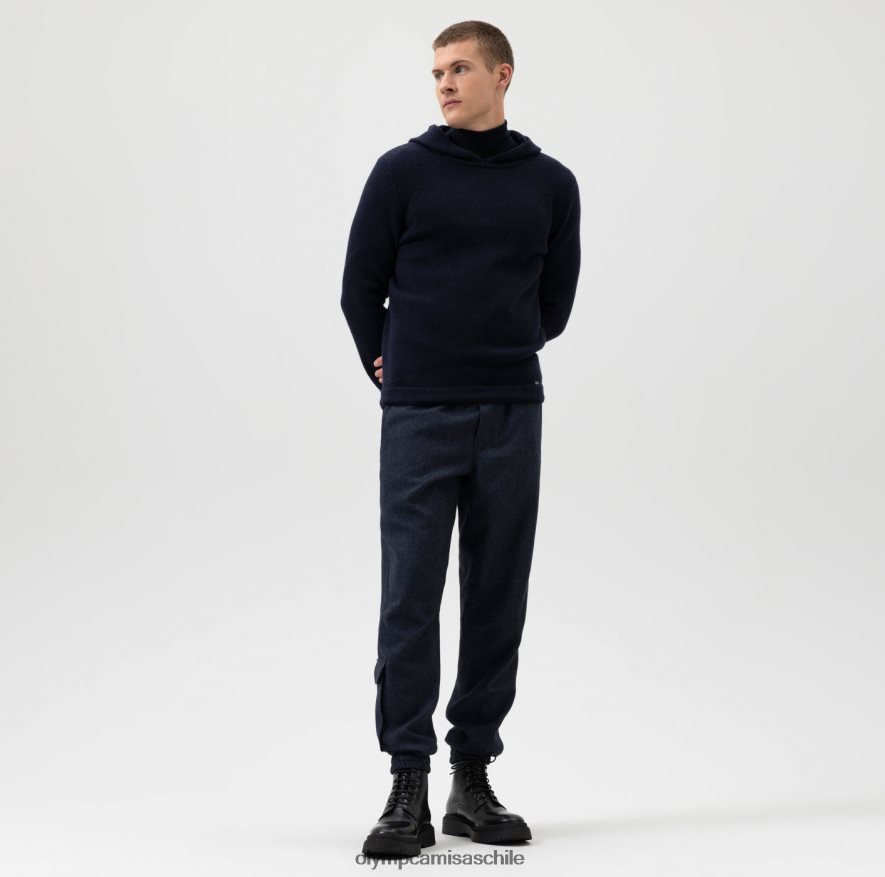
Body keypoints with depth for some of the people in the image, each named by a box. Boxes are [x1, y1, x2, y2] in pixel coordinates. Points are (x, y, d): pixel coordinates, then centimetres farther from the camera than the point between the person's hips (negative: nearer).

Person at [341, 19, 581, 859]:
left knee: (497, 603, 6)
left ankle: (472, 780, 15)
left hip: (511, 419, 3)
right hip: (419, 420, -2)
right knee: (409, 602, -4)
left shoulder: (550, 184, 8)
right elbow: (360, 289, 5)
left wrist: (497, 358, 13)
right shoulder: (403, 171, 0)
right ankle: (408, 788, 1)